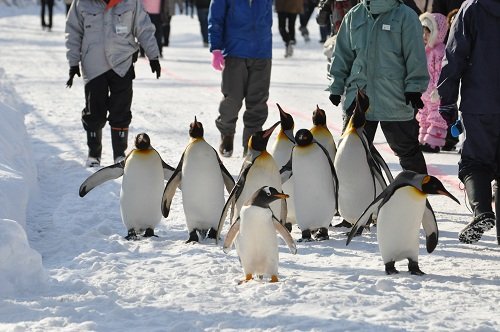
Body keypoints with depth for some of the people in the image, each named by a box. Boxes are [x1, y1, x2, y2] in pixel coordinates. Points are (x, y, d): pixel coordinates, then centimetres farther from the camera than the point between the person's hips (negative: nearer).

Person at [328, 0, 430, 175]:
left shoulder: (405, 16, -5)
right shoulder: (354, 16, 8)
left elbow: (416, 55, -6)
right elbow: (342, 54, 14)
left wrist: (414, 88, -10)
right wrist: (337, 86, 11)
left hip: (395, 100, -3)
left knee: (407, 150, 7)